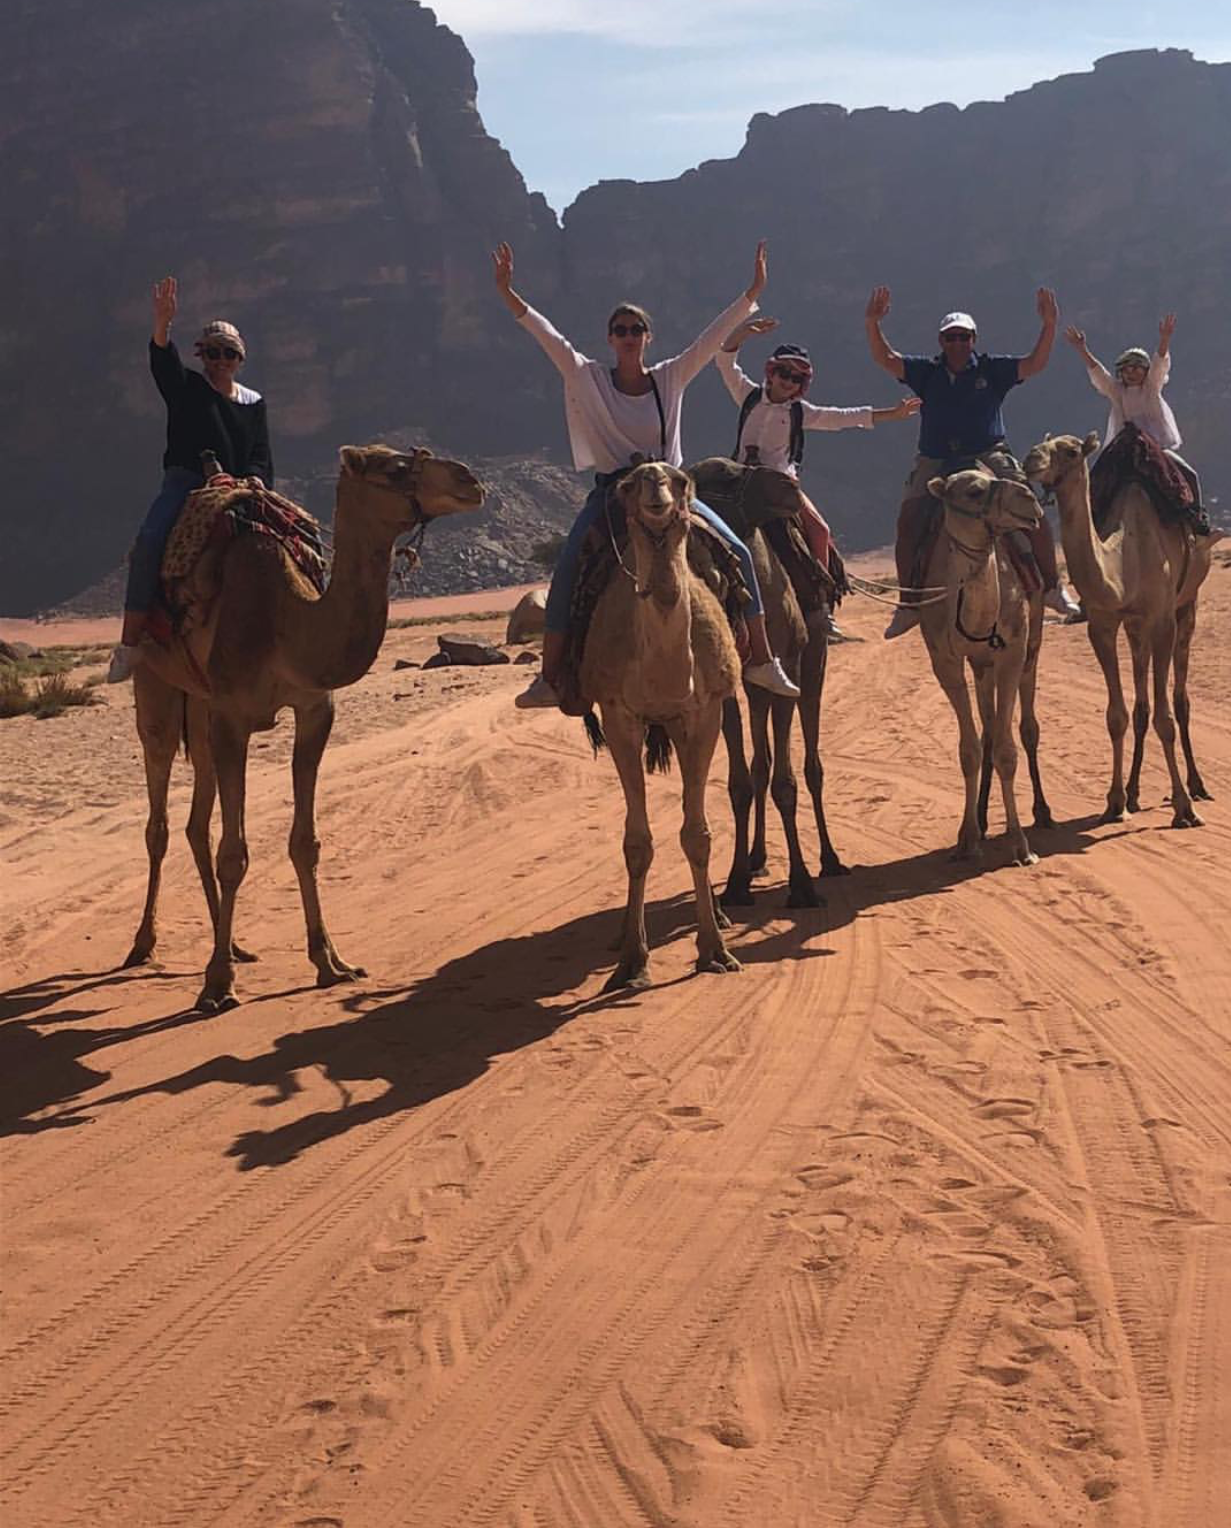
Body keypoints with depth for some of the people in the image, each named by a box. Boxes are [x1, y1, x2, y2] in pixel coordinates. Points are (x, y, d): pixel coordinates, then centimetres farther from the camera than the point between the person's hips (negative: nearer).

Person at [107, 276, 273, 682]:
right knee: (150, 539, -30)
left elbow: (261, 457, 14)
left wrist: (256, 482, -10)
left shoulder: (254, 403, 19)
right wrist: (162, 324, -33)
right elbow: (163, 363, -13)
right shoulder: (187, 387, 9)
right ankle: (131, 641, -30)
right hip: (184, 482, -4)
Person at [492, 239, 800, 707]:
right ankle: (549, 678, -18)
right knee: (567, 571, -24)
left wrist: (752, 293, -8)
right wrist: (507, 293, -18)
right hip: (611, 491, -1)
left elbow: (713, 336, 1)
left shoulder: (671, 377, 5)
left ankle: (761, 661, -3)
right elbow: (547, 335, -8)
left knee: (737, 553, -13)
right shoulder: (588, 378, 1)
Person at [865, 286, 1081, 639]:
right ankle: (908, 603, -5)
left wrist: (1049, 324, -15)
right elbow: (886, 359, 1)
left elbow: (1034, 364, -2)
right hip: (935, 462, 1)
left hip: (988, 457, -1)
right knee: (908, 523, -17)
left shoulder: (991, 369, 6)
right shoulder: (926, 372, 8)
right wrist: (872, 325, -15)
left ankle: (1051, 586, -2)